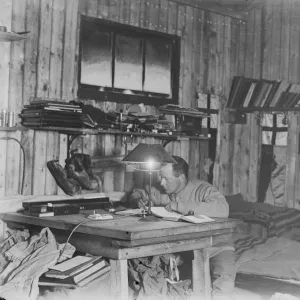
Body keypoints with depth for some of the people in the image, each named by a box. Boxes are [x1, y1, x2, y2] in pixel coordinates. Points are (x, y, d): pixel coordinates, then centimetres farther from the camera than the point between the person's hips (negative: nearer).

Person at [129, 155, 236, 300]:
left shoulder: (202, 189, -12)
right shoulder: (165, 192, 5)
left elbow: (223, 209, -33)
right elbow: (137, 193, 22)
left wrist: (183, 206, -31)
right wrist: (140, 200, -3)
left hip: (214, 247, -5)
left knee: (223, 280, -33)